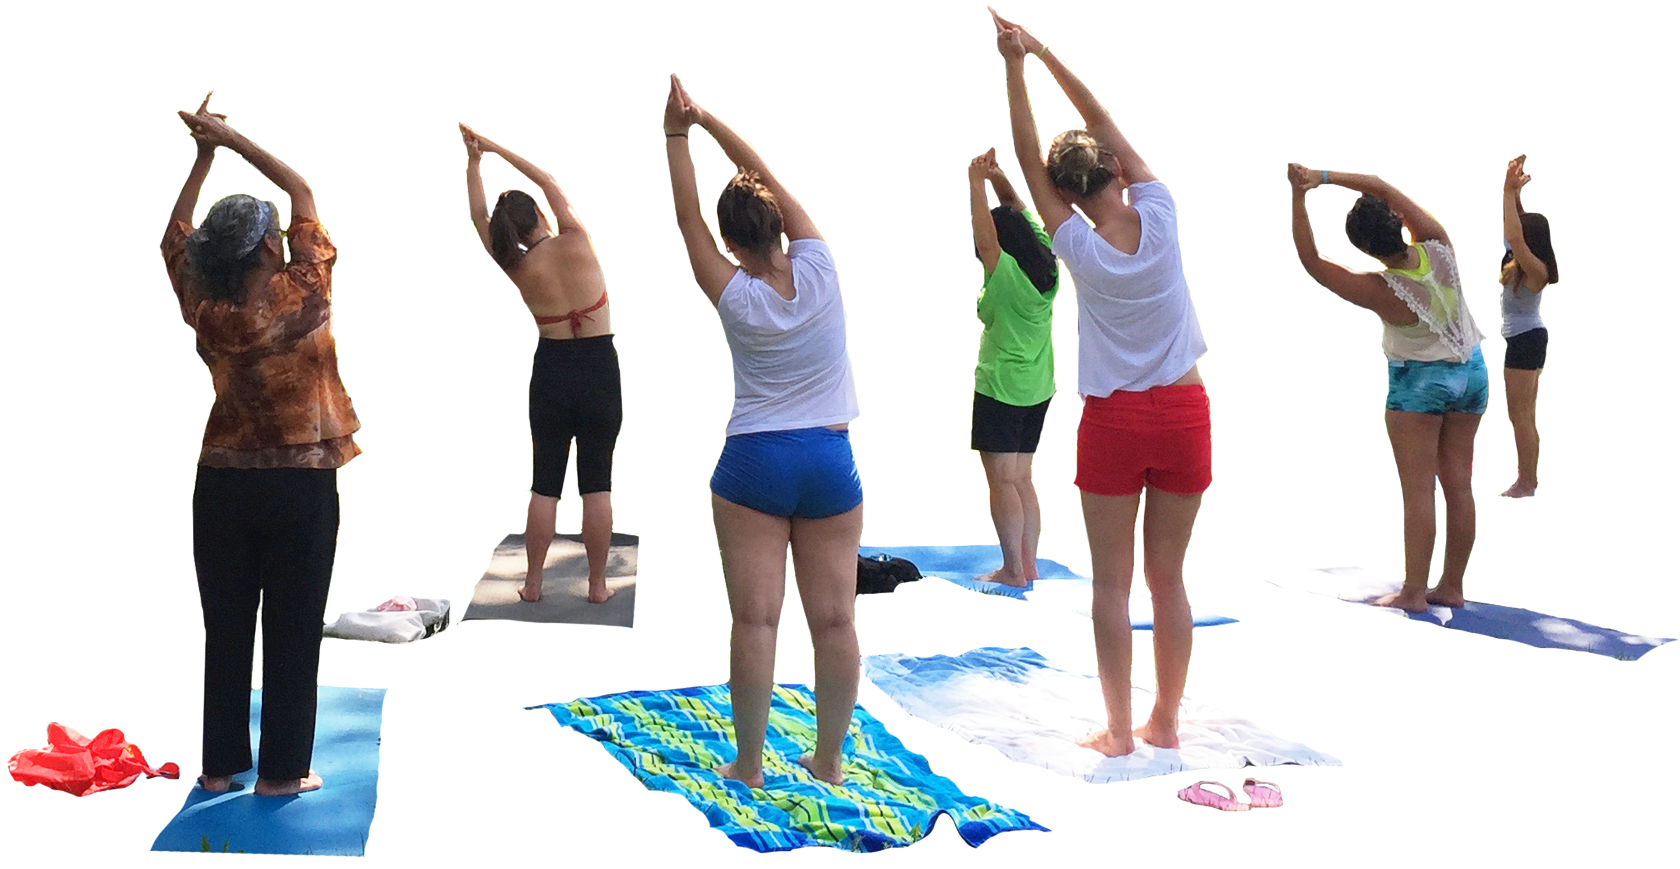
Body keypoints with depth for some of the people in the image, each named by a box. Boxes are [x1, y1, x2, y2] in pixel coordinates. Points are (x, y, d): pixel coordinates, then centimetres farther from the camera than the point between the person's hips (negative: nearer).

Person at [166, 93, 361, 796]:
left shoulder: (206, 313, -5)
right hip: (301, 483, -3)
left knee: (226, 628, 11)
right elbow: (302, 193, 0)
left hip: (224, 484, 3)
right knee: (292, 631, 4)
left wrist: (204, 153, 11)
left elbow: (175, 238, 12)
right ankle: (282, 769, 9)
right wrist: (231, 137, 4)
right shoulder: (303, 296, -12)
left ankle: (221, 762, 19)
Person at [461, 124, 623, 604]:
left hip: (551, 371, 1)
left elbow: (479, 215, 7)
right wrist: (498, 149, 13)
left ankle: (533, 582, 16)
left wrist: (475, 158, 9)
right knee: (597, 483, 6)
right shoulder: (576, 241, -8)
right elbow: (549, 180, 6)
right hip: (600, 369, -1)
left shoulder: (517, 268, -4)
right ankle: (598, 583, 11)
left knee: (544, 483, 11)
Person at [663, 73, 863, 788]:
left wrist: (676, 134, 4)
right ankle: (829, 759, 14)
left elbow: (686, 214, -1)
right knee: (833, 618, 5)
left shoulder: (735, 298, -8)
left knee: (755, 618, 1)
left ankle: (748, 764, 8)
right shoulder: (819, 273, -4)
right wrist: (707, 118, 8)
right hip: (830, 461, 2)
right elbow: (770, 178, 4)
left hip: (754, 461, -2)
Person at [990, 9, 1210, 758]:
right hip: (1183, 413, 3)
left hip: (1115, 420, -2)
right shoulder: (1159, 217, -5)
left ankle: (1119, 729, 8)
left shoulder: (1078, 246, -9)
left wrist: (1016, 70, -6)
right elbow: (1103, 121, 4)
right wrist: (1045, 54, 9)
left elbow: (1028, 158, -5)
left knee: (1111, 582, 6)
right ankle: (1165, 721, 19)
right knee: (1167, 576, 11)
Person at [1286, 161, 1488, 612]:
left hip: (1418, 381, -6)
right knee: (1458, 486, 8)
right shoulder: (1438, 246, -13)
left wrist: (1299, 195, -20)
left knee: (1418, 491, -3)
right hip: (1472, 371, 6)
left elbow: (1310, 259, -18)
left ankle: (1414, 591, -2)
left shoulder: (1379, 291, -24)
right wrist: (1322, 176, -13)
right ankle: (1452, 586, 16)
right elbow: (1382, 186, -8)